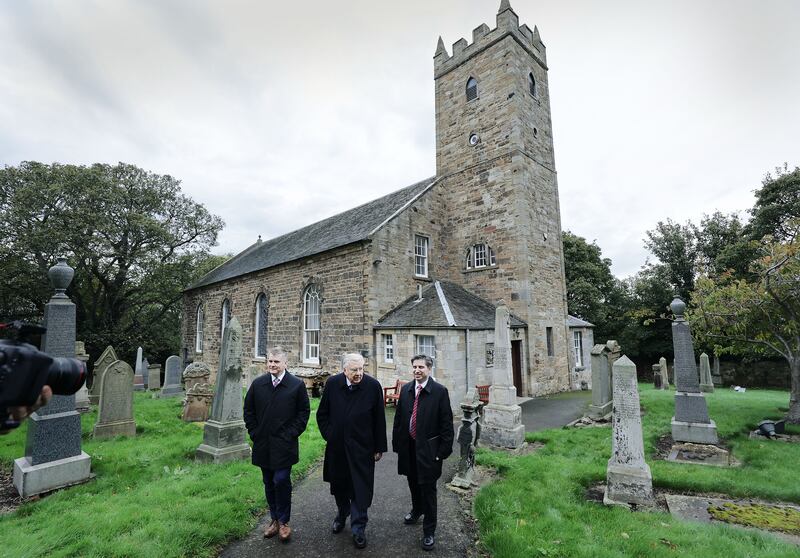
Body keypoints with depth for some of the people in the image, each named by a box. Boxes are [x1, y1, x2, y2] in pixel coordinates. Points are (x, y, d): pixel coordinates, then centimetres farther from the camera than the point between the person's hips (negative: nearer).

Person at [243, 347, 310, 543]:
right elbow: (248, 410, 11)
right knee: (269, 483, 13)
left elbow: (304, 412, -3)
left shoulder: (297, 385, -6)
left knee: (281, 481, -6)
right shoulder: (257, 384, 3)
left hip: (284, 444, -3)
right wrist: (254, 432, 3)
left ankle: (283, 521, 14)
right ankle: (274, 519, 30)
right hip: (263, 444, 4)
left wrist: (291, 434, -7)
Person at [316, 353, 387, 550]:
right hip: (336, 446, 3)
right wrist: (328, 435, 0)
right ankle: (342, 514, 45)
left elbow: (379, 420, -6)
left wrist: (379, 447, -3)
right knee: (338, 483, 19)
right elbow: (322, 413, 6)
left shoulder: (373, 386, -13)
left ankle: (358, 528, 21)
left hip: (362, 447, -2)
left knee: (361, 487, 4)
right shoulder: (332, 384, -7)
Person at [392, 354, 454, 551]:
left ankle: (429, 531, 24)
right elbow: (399, 417, 7)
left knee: (428, 488, 6)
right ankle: (416, 510, 50)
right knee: (413, 482, 23)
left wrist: (444, 450, -10)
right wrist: (397, 442, 6)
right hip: (408, 446, 5)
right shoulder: (406, 389, 1)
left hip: (428, 448, -4)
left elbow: (446, 423, -10)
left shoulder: (440, 391, -12)